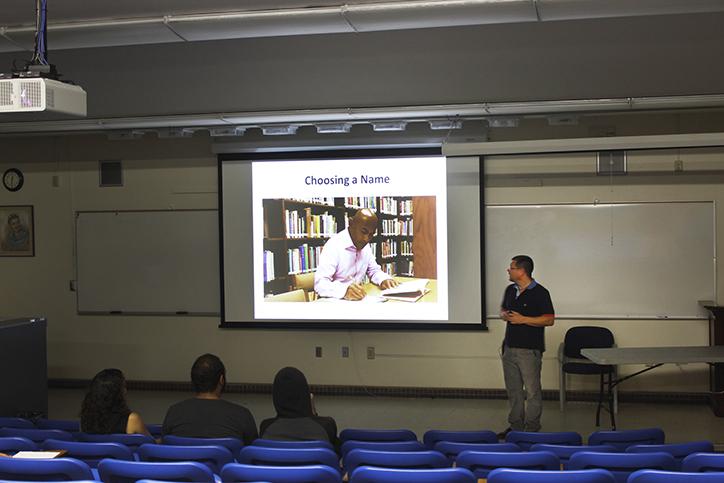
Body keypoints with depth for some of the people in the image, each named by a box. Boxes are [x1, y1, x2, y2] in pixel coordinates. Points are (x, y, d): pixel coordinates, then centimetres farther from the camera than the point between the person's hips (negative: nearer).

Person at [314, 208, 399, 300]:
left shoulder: (365, 245, 6)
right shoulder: (334, 245, -17)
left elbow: (374, 270, 17)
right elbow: (320, 283, -25)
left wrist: (384, 280, -5)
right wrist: (345, 290, -43)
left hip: (358, 299, 6)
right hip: (334, 300, -6)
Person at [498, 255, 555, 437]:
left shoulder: (539, 293, -11)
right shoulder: (510, 290, 11)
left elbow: (549, 319, -14)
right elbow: (503, 309, 23)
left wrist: (523, 319, -20)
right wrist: (504, 315, -2)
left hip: (529, 349, -7)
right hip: (509, 347, 7)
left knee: (532, 391, 0)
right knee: (513, 390, 13)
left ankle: (532, 429, 8)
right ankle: (515, 426, 23)